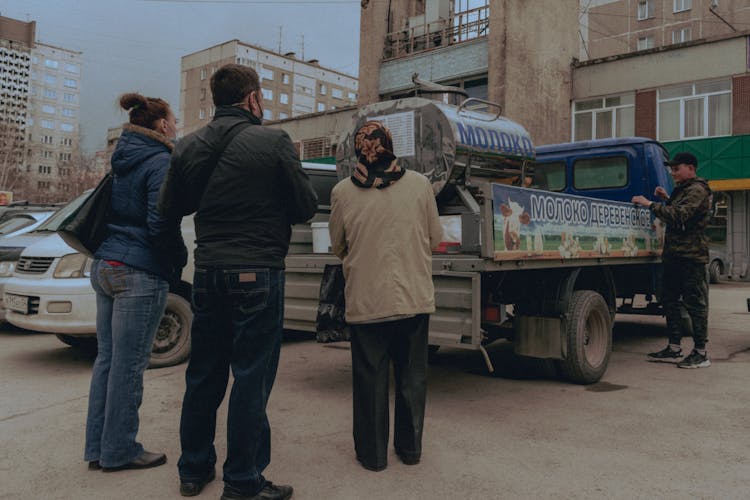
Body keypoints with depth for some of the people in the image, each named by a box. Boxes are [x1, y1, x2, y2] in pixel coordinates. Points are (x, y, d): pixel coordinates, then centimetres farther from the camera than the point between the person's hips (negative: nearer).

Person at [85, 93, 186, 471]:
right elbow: (160, 224, -19)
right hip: (140, 274, -9)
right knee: (128, 364, 0)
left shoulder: (123, 160, 15)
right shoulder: (161, 163, -11)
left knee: (107, 358, 13)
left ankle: (98, 448, 22)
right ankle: (119, 451, 11)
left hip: (105, 266, 9)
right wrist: (179, 260, -5)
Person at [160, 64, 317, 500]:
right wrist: (282, 184, 13)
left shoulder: (191, 146, 5)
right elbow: (306, 207, -6)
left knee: (203, 375, 16)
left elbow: (171, 206, 12)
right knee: (251, 378, 3)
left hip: (208, 272, 5)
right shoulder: (273, 142, -10)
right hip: (258, 274, -5)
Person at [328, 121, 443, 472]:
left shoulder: (343, 191, -5)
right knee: (412, 374, 16)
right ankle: (410, 448, 28)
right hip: (414, 297, 1)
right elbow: (435, 238, 6)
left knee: (370, 376, 12)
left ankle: (372, 453, 23)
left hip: (366, 300, -1)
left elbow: (337, 246, 7)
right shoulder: (419, 184, -3)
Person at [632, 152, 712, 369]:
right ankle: (674, 347, 18)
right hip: (675, 254, 10)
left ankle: (700, 353, 2)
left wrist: (651, 204, -20)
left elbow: (679, 216, -22)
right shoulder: (683, 189, 21)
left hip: (691, 255, -10)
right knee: (669, 300, 11)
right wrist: (667, 199, 15)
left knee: (695, 302, -4)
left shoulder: (697, 190, -10)